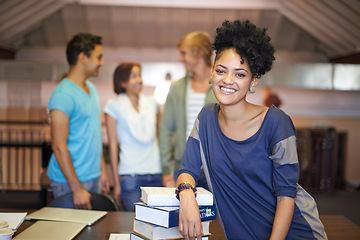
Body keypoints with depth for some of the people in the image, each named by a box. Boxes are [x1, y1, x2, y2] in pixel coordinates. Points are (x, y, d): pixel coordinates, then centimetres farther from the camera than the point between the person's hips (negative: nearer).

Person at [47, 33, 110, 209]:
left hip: (93, 177, 8)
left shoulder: (91, 89, 12)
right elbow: (59, 146, -19)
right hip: (70, 181, -8)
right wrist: (77, 189, -20)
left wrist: (102, 171, 16)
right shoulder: (63, 95, -17)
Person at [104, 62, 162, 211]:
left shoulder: (151, 103, 11)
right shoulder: (114, 105, 0)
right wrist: (116, 182, -4)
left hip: (156, 173, 4)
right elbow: (113, 144, -2)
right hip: (130, 175, -3)